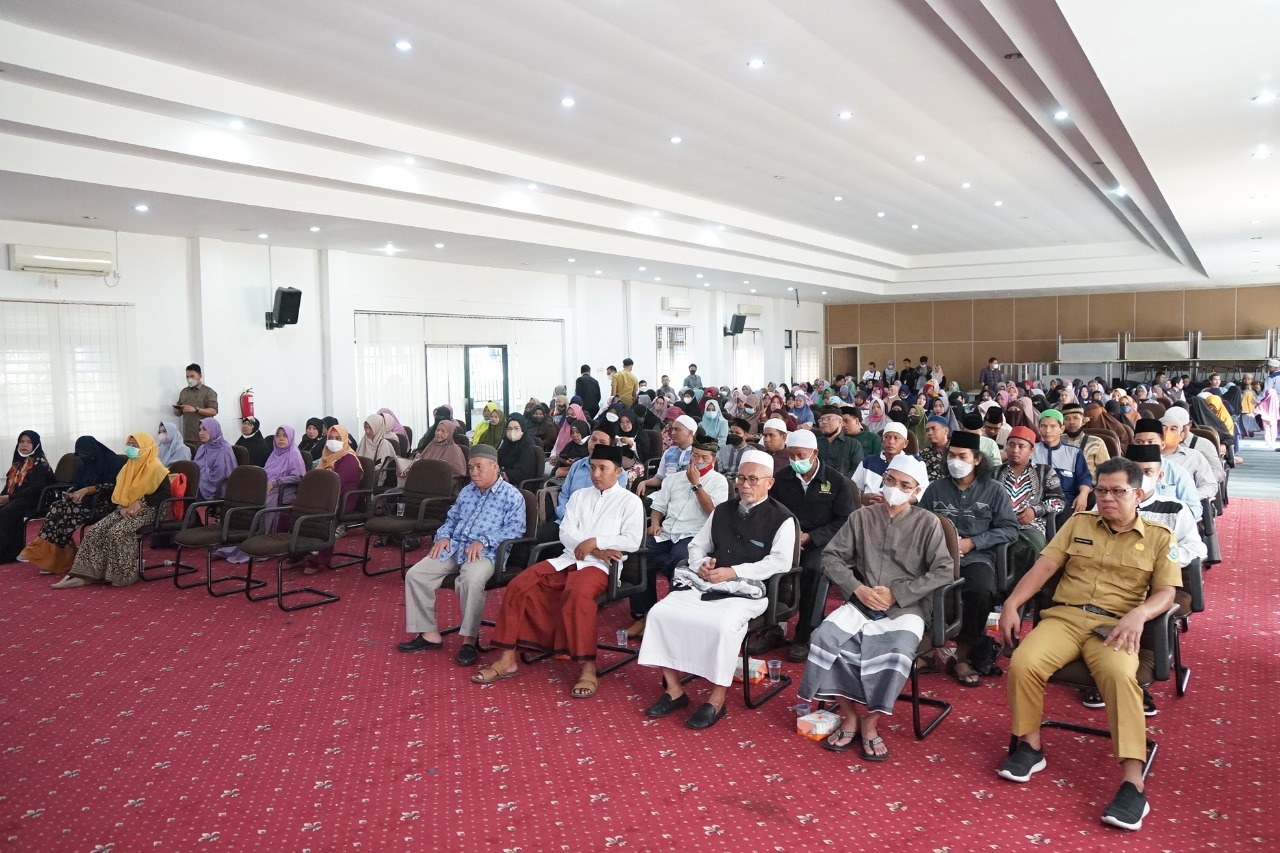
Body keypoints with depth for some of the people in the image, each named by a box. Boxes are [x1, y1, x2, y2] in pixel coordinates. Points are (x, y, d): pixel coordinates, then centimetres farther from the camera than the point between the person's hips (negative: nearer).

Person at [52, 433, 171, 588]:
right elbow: (118, 492, 16)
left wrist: (140, 503, -23)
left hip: (146, 511, -8)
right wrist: (122, 507, -5)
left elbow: (165, 492, -18)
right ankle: (83, 575, -17)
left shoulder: (156, 468, -9)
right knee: (95, 531, -13)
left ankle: (121, 575, -21)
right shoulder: (128, 467, 16)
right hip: (125, 510, 8)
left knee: (117, 532, -31)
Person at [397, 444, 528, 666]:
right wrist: (443, 536, 4)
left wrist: (483, 541, -22)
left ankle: (469, 639, -21)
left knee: (471, 580, -39)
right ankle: (429, 633, -2)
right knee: (415, 574, -11)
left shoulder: (512, 496, -1)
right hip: (454, 548, 7)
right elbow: (451, 519, 27)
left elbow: (515, 529, -11)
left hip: (485, 553, -7)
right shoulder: (466, 491, 22)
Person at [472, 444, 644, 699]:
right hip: (568, 559, 5)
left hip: (600, 564, -5)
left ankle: (588, 669, -33)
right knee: (519, 585, -14)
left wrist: (595, 542, -14)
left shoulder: (630, 501, 6)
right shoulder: (579, 496, 19)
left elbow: (633, 541, -7)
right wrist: (596, 550, -9)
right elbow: (565, 534, 7)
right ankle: (507, 659, -6)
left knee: (577, 593, -38)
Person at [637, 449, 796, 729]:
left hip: (747, 590, -6)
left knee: (722, 624, -35)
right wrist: (701, 564, -2)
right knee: (660, 612, -14)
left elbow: (780, 562, -12)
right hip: (706, 583, 6)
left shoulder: (781, 518, 1)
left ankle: (716, 700, -17)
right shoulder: (722, 511, 20)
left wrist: (733, 572, -16)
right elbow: (696, 546, 23)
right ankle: (674, 689, -5)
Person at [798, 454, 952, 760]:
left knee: (899, 649, -34)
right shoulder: (861, 517, 9)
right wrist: (857, 589, -9)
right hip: (862, 603, 3)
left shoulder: (928, 523, 2)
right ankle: (849, 717, -8)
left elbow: (944, 571, -6)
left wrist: (897, 594, -12)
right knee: (825, 636, -24)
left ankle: (870, 722, -12)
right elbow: (832, 557, 7)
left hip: (907, 607, -2)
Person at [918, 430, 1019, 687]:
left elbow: (1009, 529, 2)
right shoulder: (936, 488, 13)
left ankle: (962, 654, -9)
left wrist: (971, 543, -7)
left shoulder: (994, 490, 8)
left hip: (977, 556, -1)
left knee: (979, 592, -34)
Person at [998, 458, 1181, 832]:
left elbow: (1165, 593, 2)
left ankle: (1133, 783, -31)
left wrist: (1138, 614, -21)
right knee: (1022, 663, -26)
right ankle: (1030, 746, -2)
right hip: (1064, 616, 2)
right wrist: (1012, 603, -5)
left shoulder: (1159, 537, 10)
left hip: (1115, 626, -2)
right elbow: (1044, 566, 9)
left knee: (1120, 676, -36)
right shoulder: (1078, 523, 16)